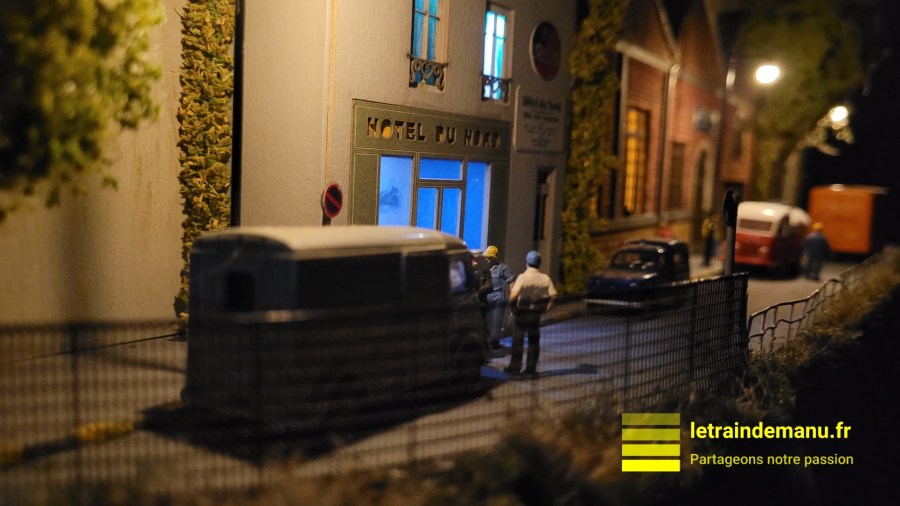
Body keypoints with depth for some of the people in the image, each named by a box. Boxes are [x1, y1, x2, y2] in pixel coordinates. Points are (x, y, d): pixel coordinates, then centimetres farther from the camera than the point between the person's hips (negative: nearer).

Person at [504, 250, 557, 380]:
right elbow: (553, 295, -5)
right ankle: (531, 370, 13)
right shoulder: (545, 278, 0)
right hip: (537, 313, 4)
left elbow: (513, 295, -24)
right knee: (534, 341, 12)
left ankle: (515, 368, 13)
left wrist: (512, 305, -5)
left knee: (518, 340, 8)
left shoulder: (523, 277, -14)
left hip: (522, 312, -4)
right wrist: (546, 308, 8)